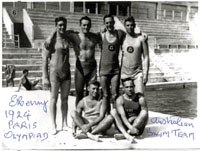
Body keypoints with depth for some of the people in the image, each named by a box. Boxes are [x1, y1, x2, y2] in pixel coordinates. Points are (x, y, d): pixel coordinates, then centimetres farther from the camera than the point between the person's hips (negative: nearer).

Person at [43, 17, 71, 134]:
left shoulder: (68, 39, 6)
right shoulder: (51, 40, -8)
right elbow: (45, 59, -8)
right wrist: (45, 77, -11)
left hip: (66, 72, 5)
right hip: (54, 72, -5)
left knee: (65, 99, 9)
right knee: (54, 99, 1)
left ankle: (65, 124, 18)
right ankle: (53, 125, 8)